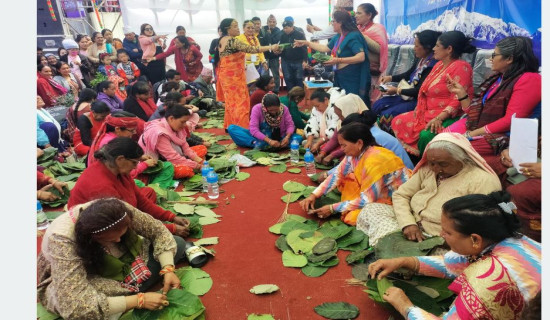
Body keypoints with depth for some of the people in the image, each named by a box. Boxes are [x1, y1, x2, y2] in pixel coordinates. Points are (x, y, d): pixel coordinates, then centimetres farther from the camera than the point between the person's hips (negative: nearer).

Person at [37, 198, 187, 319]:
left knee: (178, 243, -6)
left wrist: (168, 269, -25)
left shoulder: (116, 210, -26)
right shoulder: (62, 241, -37)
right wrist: (138, 300, -40)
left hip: (118, 265, 5)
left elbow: (157, 231, -12)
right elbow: (75, 306, -42)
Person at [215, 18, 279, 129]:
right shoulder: (232, 41, -18)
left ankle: (230, 126, 25)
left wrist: (240, 66, 17)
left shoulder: (222, 40, 12)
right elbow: (250, 49, -23)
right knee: (240, 103, -5)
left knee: (231, 102, 17)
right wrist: (271, 47, -19)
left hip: (226, 75, 10)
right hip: (233, 76, -10)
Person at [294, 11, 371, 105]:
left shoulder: (353, 36, -16)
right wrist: (306, 43, 25)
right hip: (341, 79, 9)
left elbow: (361, 57, -26)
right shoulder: (337, 37, 11)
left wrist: (339, 60, -30)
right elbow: (326, 48, 25)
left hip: (353, 81, -9)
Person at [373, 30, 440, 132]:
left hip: (418, 100, -9)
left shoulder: (431, 65, -24)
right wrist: (390, 78, 7)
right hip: (408, 95, 9)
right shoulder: (421, 59, 2)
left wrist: (397, 90, -16)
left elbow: (419, 91, -22)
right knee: (377, 105, 3)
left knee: (387, 115, -21)